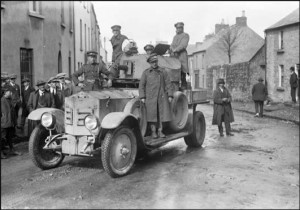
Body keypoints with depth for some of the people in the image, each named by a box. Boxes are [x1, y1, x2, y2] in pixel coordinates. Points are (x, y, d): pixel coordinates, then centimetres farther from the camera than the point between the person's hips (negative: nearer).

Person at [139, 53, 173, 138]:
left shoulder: (163, 71, 7)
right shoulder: (146, 72, 5)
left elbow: (168, 84, 6)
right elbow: (141, 85, 4)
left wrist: (170, 96, 0)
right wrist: (142, 97, -4)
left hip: (162, 96, 1)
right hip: (150, 97, -1)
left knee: (162, 114, 0)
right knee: (152, 114, 0)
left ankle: (160, 131, 11)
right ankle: (153, 132, 10)